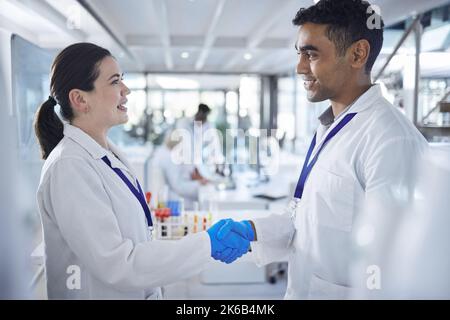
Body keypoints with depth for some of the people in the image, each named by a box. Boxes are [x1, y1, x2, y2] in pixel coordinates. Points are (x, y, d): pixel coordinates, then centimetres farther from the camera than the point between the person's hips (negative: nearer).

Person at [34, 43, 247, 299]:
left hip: (140, 291, 8)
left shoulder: (109, 153, 4)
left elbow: (134, 241, 8)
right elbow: (116, 264, -24)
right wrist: (208, 244, -22)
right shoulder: (69, 167, -22)